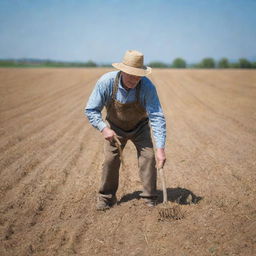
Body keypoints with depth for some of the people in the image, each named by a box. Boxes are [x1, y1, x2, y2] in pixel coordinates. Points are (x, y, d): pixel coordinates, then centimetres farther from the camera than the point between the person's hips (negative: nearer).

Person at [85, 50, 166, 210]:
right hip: (115, 127, 0)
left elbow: (157, 118, -35)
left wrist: (160, 148, -42)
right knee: (111, 159, -7)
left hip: (140, 127, 0)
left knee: (148, 156, -12)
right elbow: (91, 110, -21)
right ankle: (107, 197, 13)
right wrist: (104, 128, -35)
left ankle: (150, 199, 3)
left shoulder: (147, 86, -33)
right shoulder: (106, 82, -30)